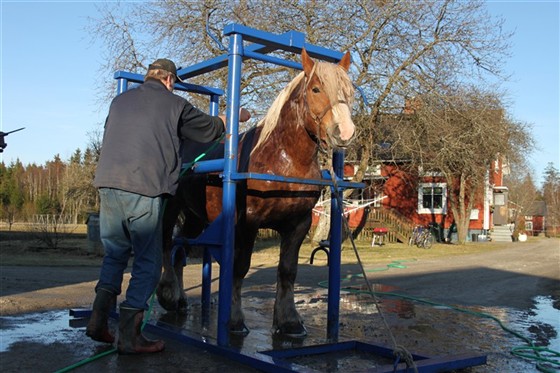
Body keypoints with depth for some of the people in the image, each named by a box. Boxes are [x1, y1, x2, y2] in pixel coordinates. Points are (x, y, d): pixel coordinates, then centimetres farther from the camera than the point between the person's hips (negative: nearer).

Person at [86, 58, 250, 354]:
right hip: (145, 189, -5)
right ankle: (129, 337, 4)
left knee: (114, 254, 20)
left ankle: (98, 319, 13)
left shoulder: (119, 101, 20)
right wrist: (236, 116, 36)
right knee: (148, 262, 3)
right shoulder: (175, 104, 5)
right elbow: (210, 127, 18)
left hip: (107, 184, 6)